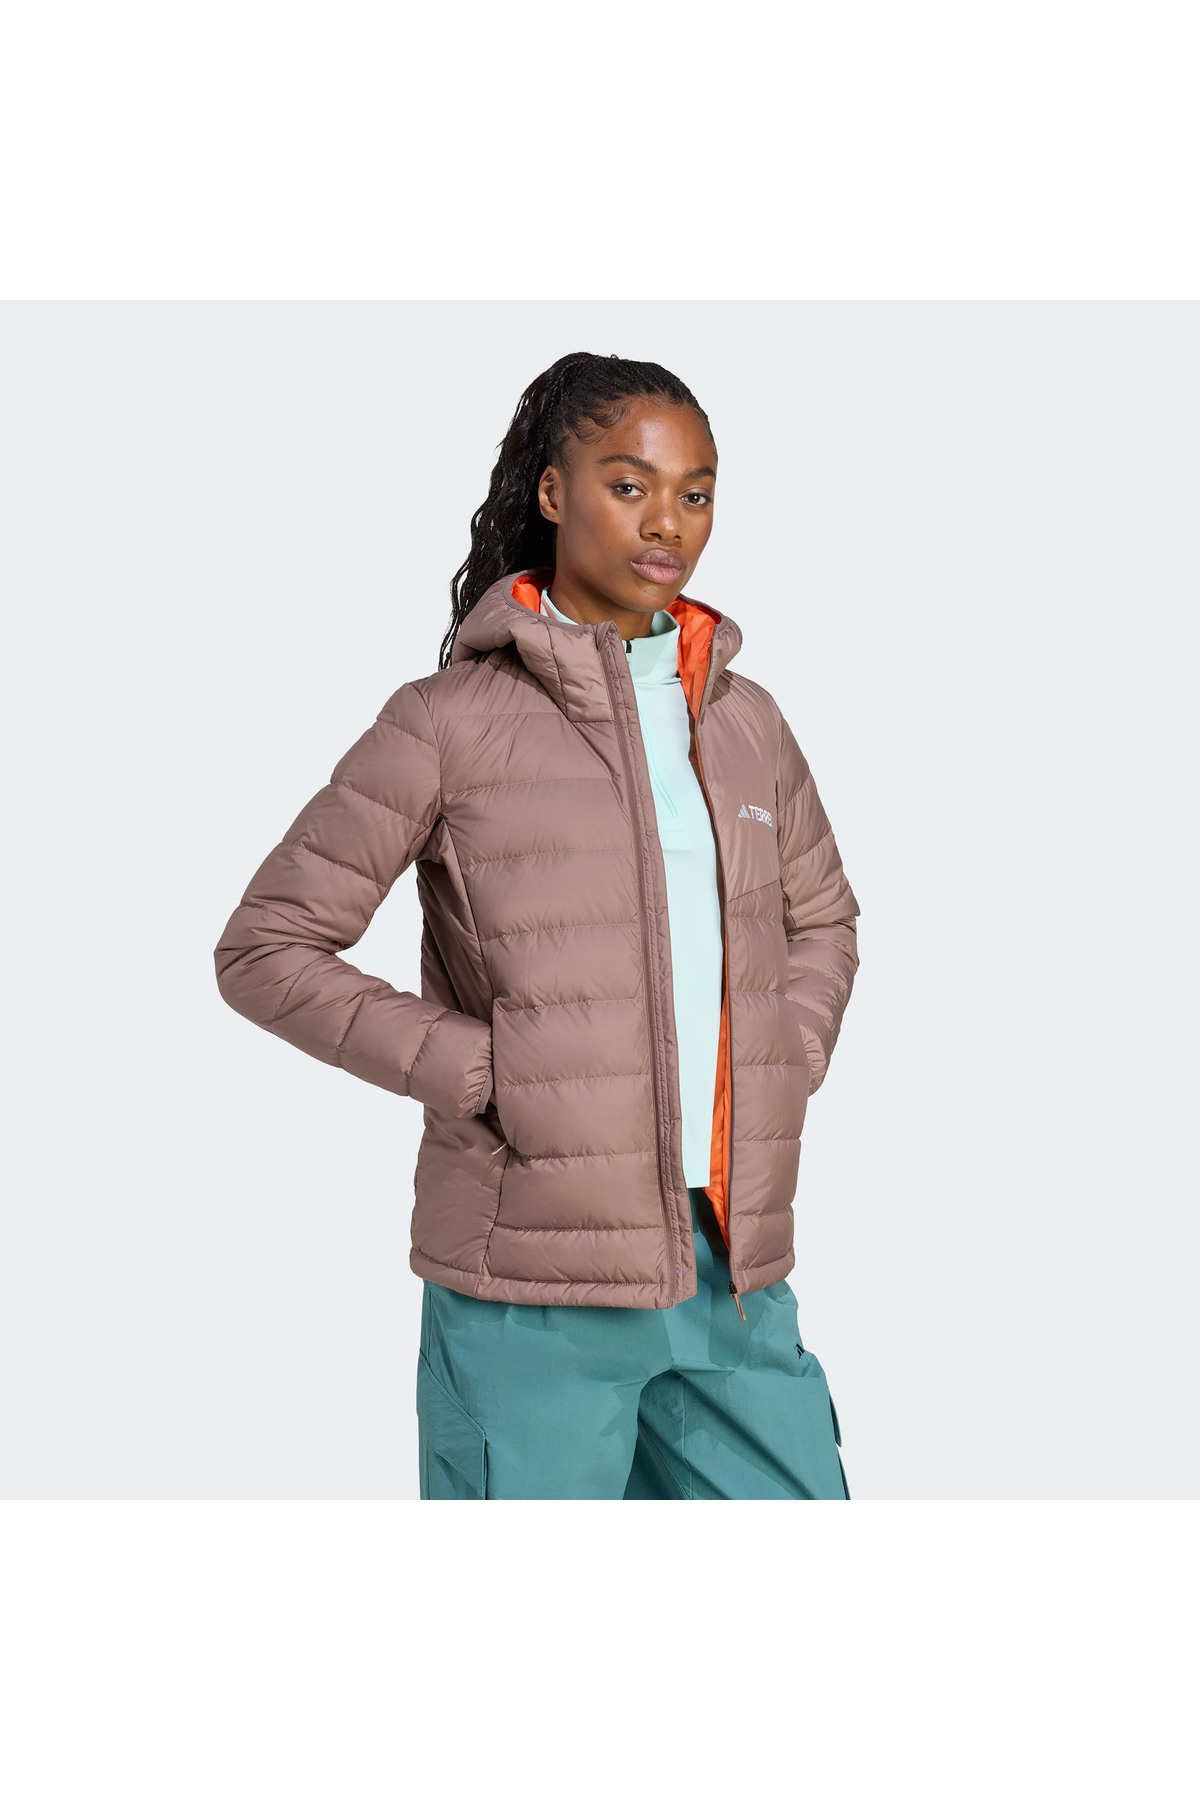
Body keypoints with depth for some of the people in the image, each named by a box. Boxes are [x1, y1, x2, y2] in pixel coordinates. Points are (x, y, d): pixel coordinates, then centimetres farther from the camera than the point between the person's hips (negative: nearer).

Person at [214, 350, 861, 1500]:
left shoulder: (745, 721, 11)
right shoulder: (451, 722, -4)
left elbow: (821, 919, 26)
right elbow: (266, 950, -3)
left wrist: (789, 1066, 8)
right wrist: (483, 1079, -10)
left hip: (734, 1269, 5)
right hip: (532, 1289, -4)